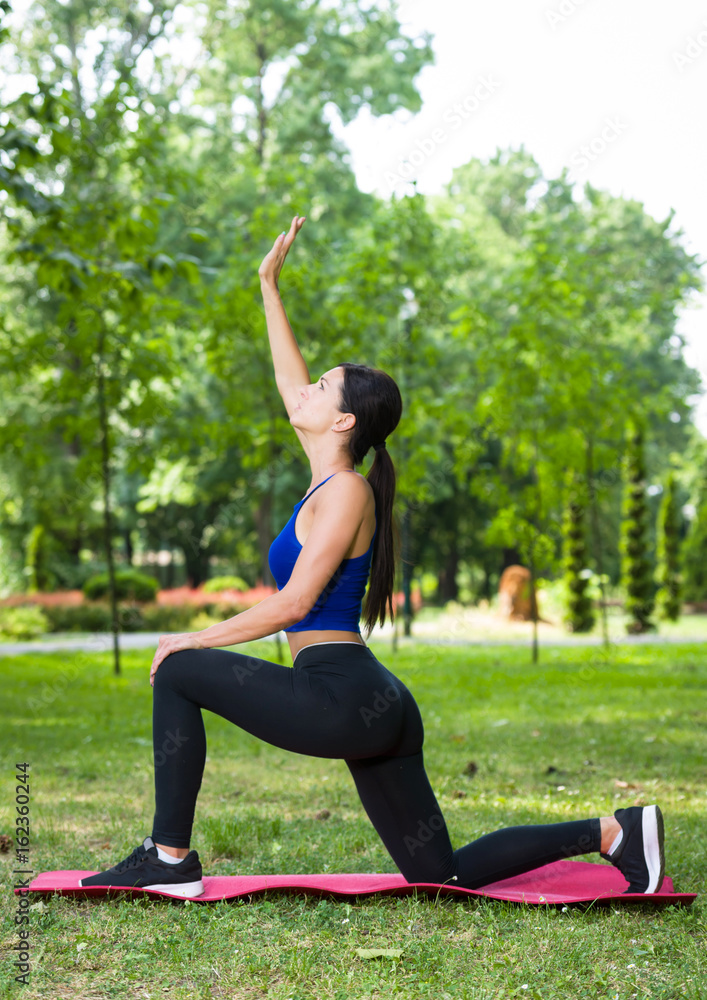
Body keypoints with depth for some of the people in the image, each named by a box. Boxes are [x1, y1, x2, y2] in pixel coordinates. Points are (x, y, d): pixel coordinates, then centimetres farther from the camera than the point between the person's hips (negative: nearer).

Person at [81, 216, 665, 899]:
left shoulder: (346, 490, -9)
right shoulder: (331, 481, 15)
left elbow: (294, 601, -17)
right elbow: (290, 383, 24)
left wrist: (195, 639, -9)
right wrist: (269, 287, 30)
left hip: (343, 697, -9)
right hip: (374, 710, 9)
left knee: (178, 674, -4)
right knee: (440, 875, 13)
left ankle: (170, 857, 0)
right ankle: (612, 831, 12)